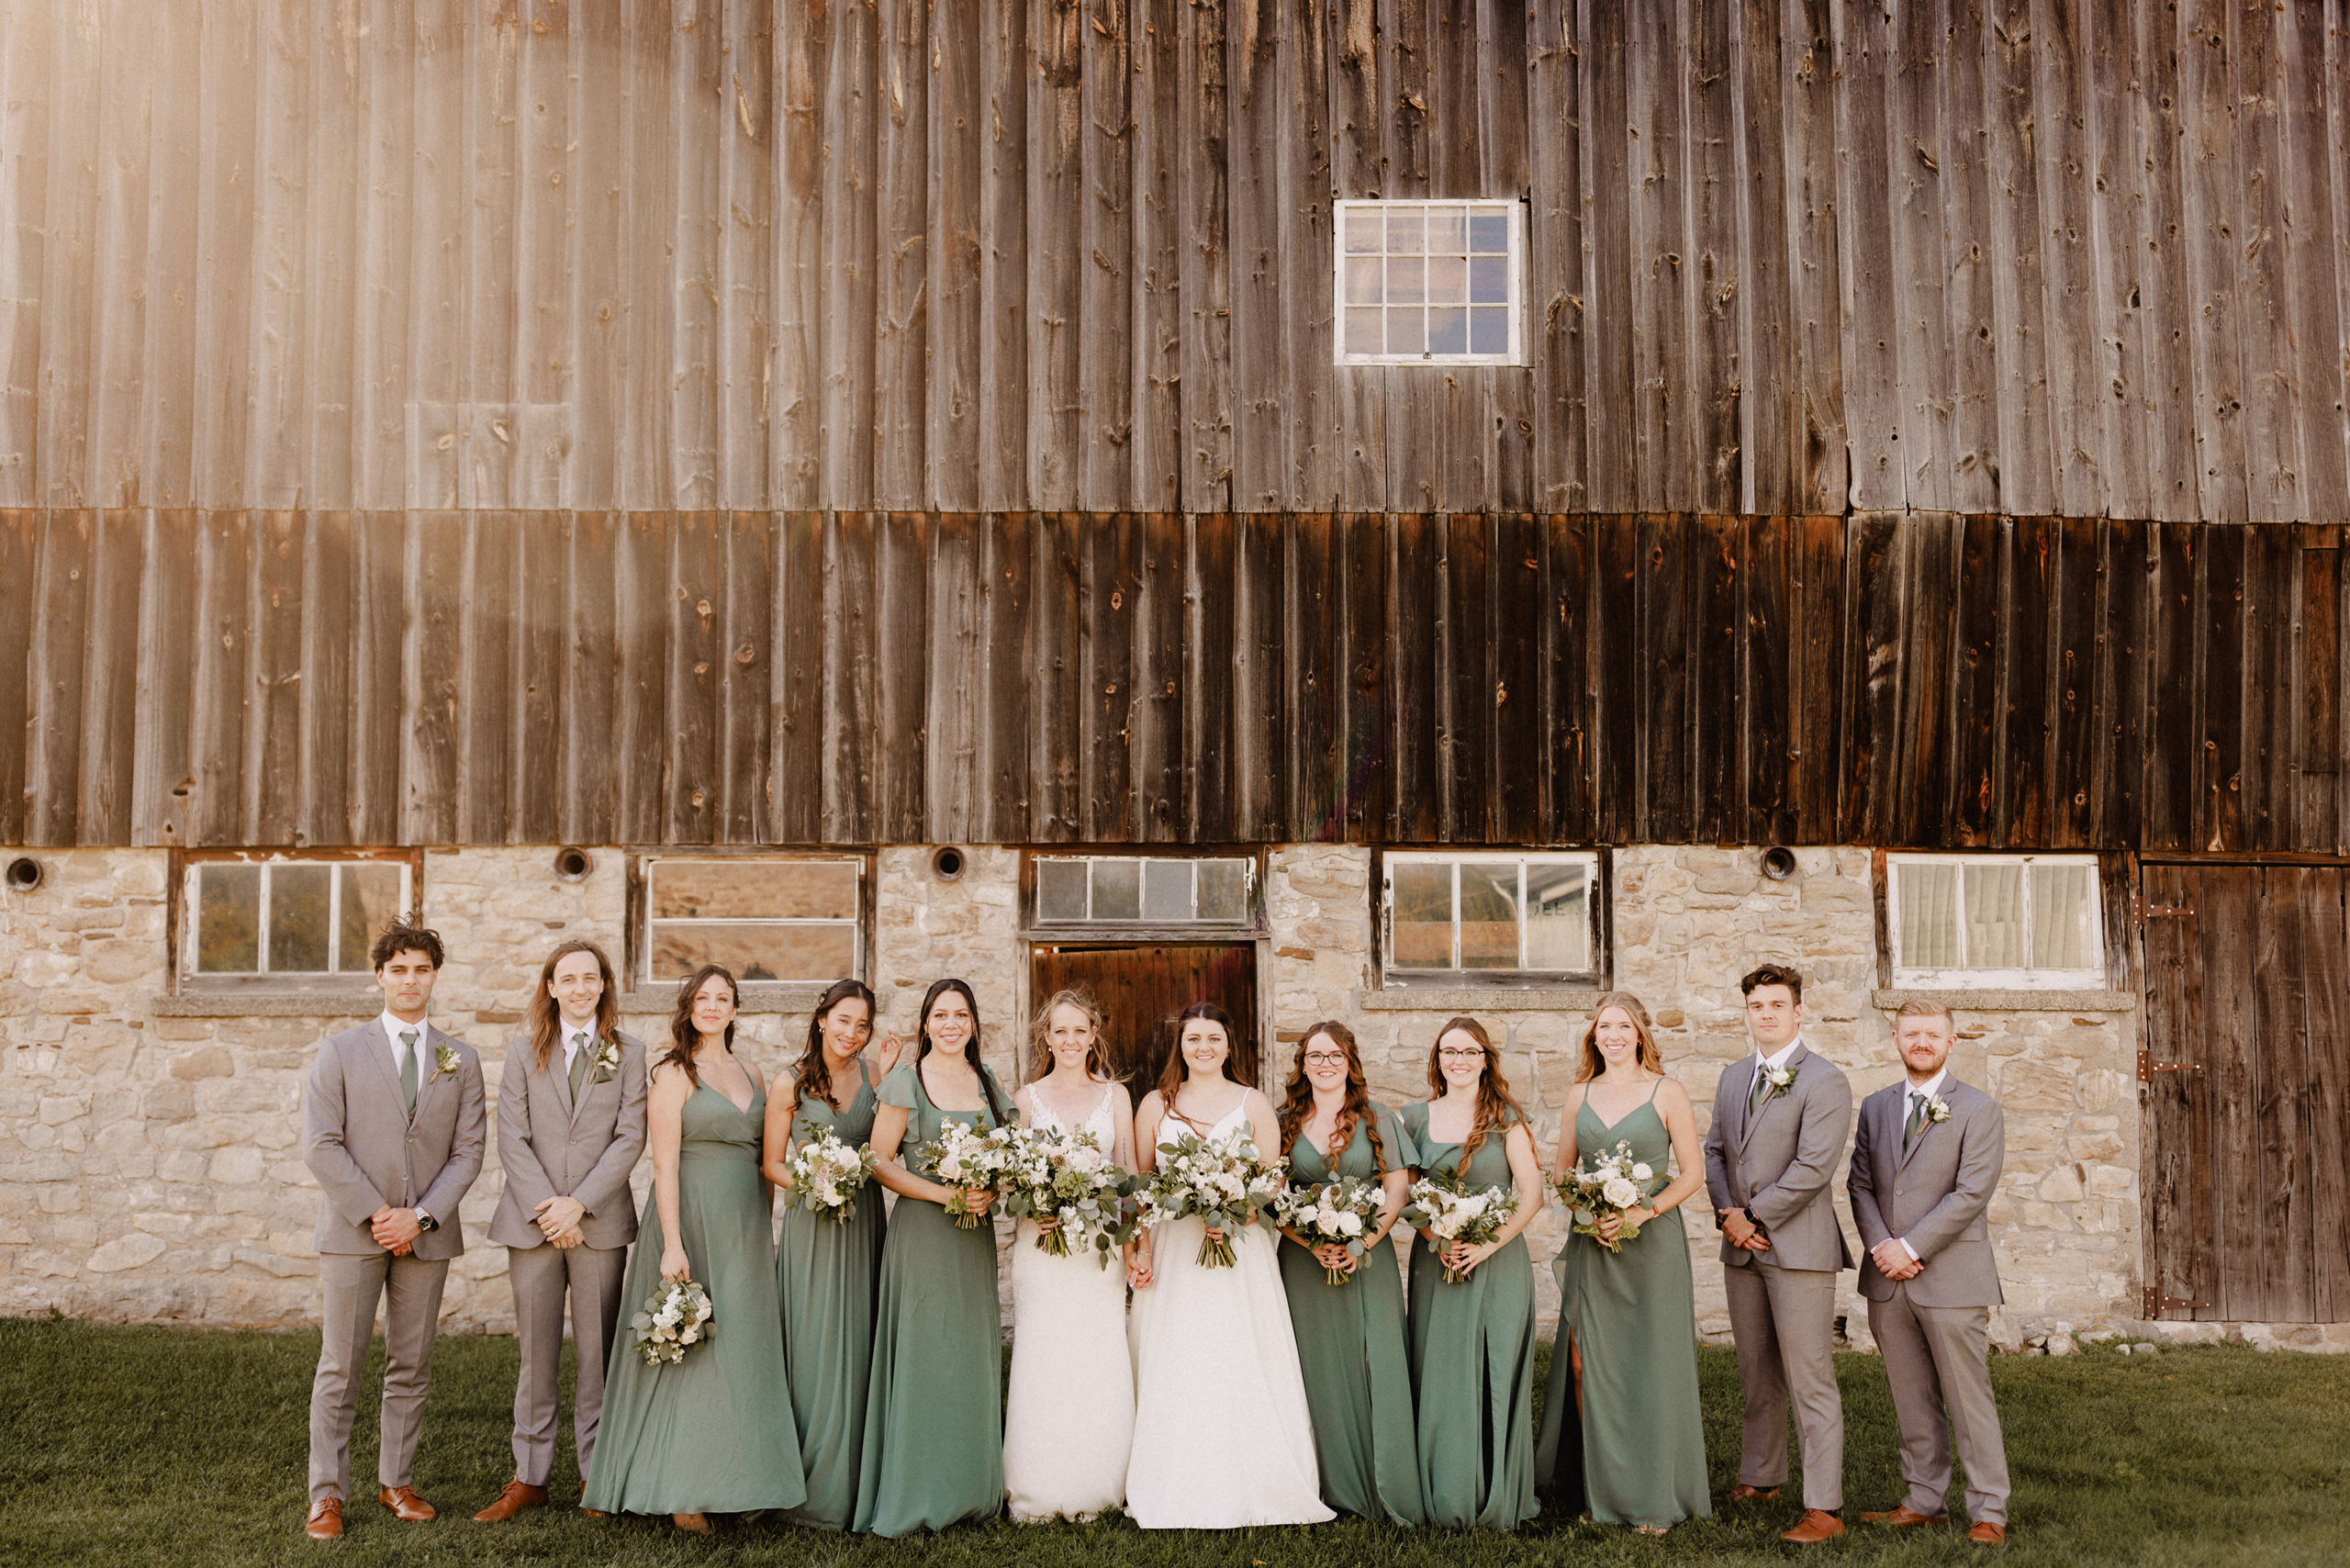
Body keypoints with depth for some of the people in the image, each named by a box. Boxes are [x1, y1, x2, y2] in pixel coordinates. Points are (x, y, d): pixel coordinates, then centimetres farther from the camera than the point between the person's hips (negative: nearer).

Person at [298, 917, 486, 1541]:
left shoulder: (461, 1060, 8)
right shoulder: (341, 1051, 2)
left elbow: (468, 1151, 4)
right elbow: (320, 1144, -5)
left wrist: (419, 1216, -9)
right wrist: (374, 1213, -12)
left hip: (427, 1233, 2)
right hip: (353, 1231, -2)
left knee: (411, 1367, 8)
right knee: (339, 1368, 1)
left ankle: (396, 1482, 19)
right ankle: (327, 1494, 9)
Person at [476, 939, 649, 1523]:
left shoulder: (628, 1052, 5)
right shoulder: (523, 1052, 8)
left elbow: (630, 1137, -2)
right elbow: (512, 1139, 2)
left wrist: (579, 1203, -10)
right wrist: (545, 1210, -9)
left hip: (601, 1221, -1)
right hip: (533, 1222, 1)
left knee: (599, 1353, 2)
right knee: (537, 1354, 5)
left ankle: (596, 1471, 12)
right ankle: (529, 1478, 13)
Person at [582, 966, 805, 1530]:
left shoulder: (751, 1076, 14)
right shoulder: (672, 1074, -4)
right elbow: (665, 1166, -11)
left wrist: (767, 1230, 13)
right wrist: (672, 1244, -18)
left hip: (746, 1229, 6)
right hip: (691, 1216, -6)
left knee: (744, 1351, 7)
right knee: (690, 1351, -4)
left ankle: (739, 1481, 15)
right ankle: (684, 1494, 1)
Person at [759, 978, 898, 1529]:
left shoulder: (871, 1075, 5)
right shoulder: (790, 1083, -3)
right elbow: (770, 1163, 1)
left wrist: (887, 1081, -8)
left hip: (865, 1222, 3)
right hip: (813, 1226, -3)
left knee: (858, 1349, 8)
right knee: (817, 1351, -2)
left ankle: (855, 1480, 18)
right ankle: (818, 1493, 7)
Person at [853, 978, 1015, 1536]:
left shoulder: (989, 1084, 12)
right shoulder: (906, 1082, -3)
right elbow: (879, 1162, -7)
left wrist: (990, 1192, -4)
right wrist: (945, 1193, -15)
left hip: (975, 1235, 5)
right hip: (921, 1233, -5)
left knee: (972, 1358, 7)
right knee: (922, 1356, -5)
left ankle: (969, 1490, 17)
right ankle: (916, 1495, 4)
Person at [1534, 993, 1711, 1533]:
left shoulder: (1667, 1093, -1)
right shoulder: (1580, 1095, 10)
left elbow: (1692, 1172, -2)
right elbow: (1563, 1168, 15)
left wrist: (1643, 1211, -14)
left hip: (1651, 1241, -3)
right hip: (1591, 1244, 3)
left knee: (1651, 1364, -1)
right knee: (1587, 1362, 1)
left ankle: (1653, 1498, 9)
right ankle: (1599, 1485, 14)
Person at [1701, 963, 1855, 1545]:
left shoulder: (1825, 1080, -8)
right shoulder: (1733, 1077, 15)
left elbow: (1812, 1166, -16)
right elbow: (1714, 1151, 16)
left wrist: (1755, 1217, -13)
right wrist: (1727, 1212, -1)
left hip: (1798, 1246, -7)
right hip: (1741, 1246, 7)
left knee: (1811, 1383, -5)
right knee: (1757, 1376, 16)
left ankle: (1823, 1509, -1)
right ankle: (1760, 1478, 29)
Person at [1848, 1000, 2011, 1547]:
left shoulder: (1978, 1110, -3)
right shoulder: (1875, 1107, 12)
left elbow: (1971, 1194, -12)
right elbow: (1861, 1184, 10)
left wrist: (1910, 1247, -15)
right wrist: (1881, 1247, -6)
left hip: (1951, 1276, -5)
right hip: (1888, 1278, 5)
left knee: (1969, 1400, 0)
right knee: (1912, 1402, 11)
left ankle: (1989, 1511, 8)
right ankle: (1924, 1501, 20)